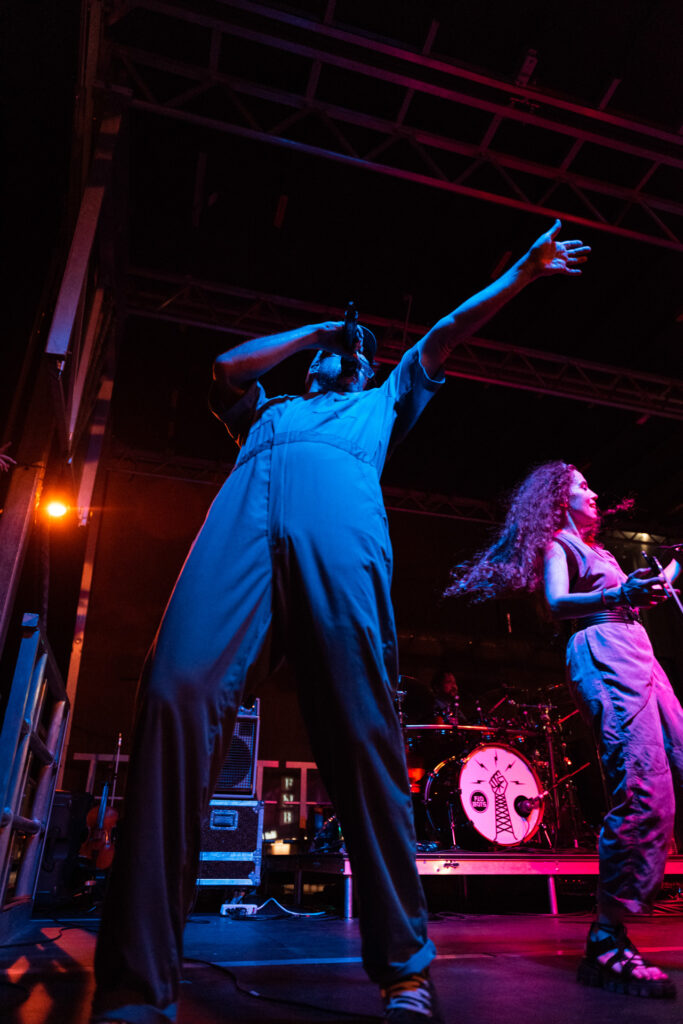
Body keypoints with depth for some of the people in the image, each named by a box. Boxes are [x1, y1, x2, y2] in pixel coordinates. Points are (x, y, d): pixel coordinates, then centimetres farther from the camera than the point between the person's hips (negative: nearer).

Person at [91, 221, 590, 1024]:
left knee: (361, 730, -16)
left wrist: (522, 272, 44)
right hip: (243, 509, 2)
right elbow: (228, 366, 30)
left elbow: (447, 333, 42)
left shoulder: (381, 402, 43)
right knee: (176, 694, -21)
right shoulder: (270, 408, 45)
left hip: (341, 514, -1)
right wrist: (311, 333, 40)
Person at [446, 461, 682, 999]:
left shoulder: (593, 547, 32)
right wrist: (618, 595, -26)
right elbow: (557, 602, -11)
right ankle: (607, 939, -16)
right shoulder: (556, 541, 7)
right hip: (603, 655, -9)